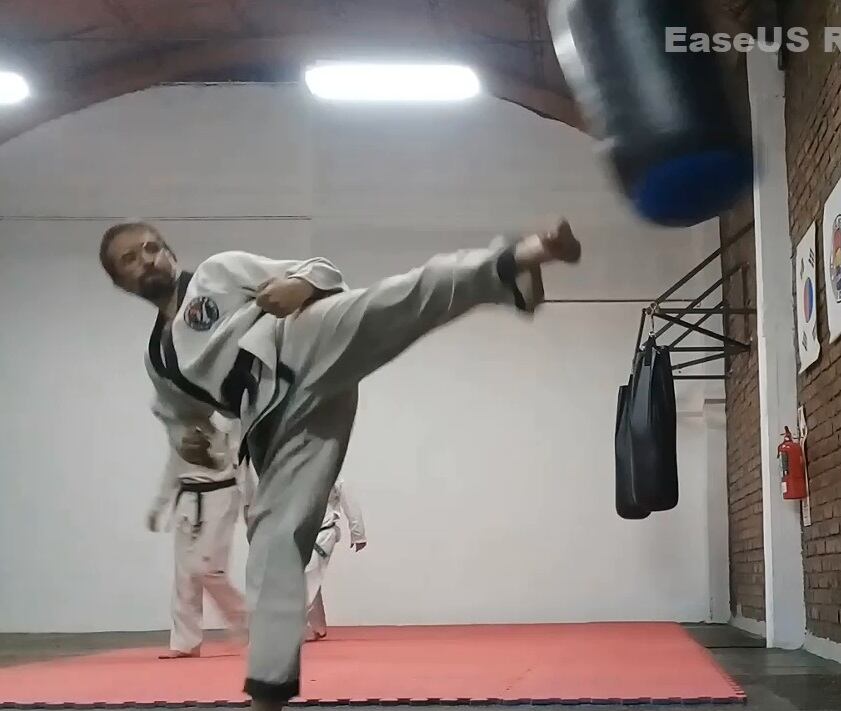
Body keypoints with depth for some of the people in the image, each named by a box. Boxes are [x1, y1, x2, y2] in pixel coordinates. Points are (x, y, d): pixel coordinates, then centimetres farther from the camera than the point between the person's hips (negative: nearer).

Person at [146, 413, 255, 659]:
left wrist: (249, 504, -10)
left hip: (218, 500, -6)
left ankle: (248, 625, 8)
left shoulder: (224, 419, -7)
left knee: (207, 569, -11)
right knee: (185, 573, 6)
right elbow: (173, 468, 19)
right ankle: (186, 642, 13)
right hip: (188, 503, 6)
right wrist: (156, 507, 18)